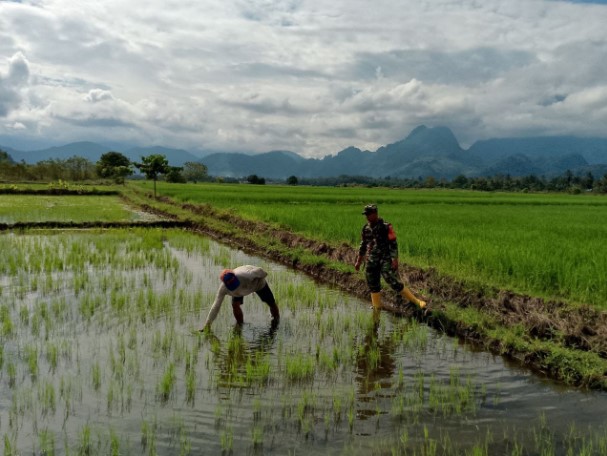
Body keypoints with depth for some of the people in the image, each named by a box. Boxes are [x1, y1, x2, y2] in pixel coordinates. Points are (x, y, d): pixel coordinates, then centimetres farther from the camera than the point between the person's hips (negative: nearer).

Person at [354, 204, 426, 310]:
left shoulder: (385, 226, -10)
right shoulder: (366, 228, 8)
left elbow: (393, 244, -12)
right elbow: (363, 245, 18)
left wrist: (395, 260, -19)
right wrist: (358, 261, 19)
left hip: (385, 260, -6)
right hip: (371, 261, 6)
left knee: (394, 283, -11)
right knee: (373, 286, 9)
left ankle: (417, 301, -1)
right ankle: (377, 309, 21)